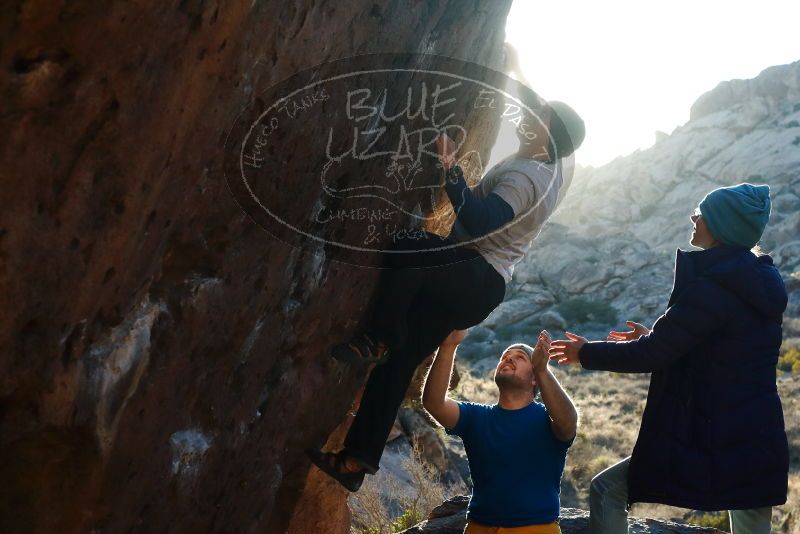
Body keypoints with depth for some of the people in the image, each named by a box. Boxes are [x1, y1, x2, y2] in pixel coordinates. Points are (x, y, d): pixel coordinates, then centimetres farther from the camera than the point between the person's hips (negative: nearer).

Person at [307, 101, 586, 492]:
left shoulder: (524, 176, -17)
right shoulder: (549, 170, 14)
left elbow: (480, 222, -31)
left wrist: (452, 172, -39)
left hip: (474, 280, -10)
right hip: (471, 287, 10)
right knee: (398, 361, 5)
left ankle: (379, 340, -18)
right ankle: (358, 460, 5)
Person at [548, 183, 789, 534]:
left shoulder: (713, 285, -18)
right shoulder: (760, 282, 10)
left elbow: (651, 355, -16)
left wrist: (586, 353, -2)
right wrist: (654, 337, 26)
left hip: (713, 440, -9)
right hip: (757, 439, 9)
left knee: (607, 490, 1)